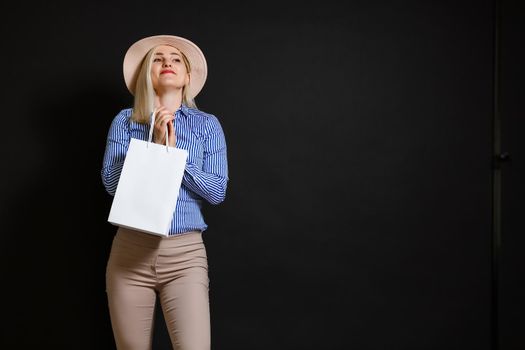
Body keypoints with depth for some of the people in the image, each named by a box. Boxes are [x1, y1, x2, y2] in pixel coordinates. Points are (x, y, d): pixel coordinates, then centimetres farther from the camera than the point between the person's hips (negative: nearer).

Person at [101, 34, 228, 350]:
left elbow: (218, 191, 0)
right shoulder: (125, 121, 8)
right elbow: (111, 181, -3)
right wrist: (156, 144, -9)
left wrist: (173, 153, -8)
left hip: (185, 253, -1)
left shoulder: (207, 124, 7)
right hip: (130, 251, 1)